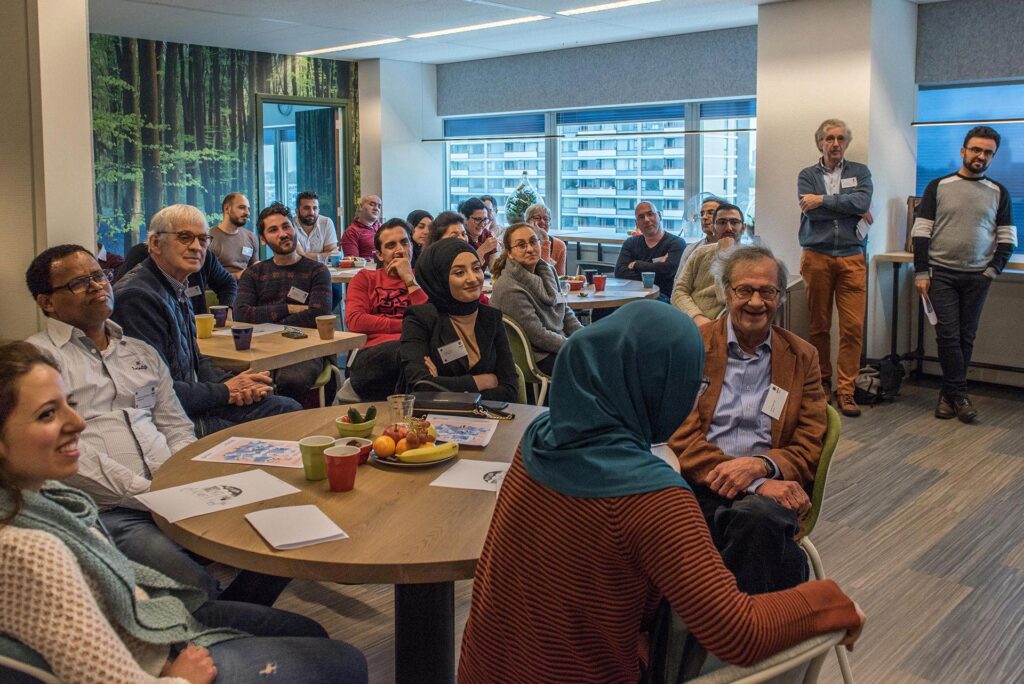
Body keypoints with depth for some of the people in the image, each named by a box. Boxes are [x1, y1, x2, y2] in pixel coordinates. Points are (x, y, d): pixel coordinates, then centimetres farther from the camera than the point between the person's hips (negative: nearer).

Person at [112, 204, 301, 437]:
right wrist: (225, 392, -14)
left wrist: (231, 383, -1)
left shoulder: (177, 290, 12)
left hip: (194, 404, 10)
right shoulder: (137, 297, -20)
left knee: (288, 409, 5)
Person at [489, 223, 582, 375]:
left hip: (561, 341, 8)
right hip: (540, 359, -8)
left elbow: (566, 312, 13)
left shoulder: (547, 271, 5)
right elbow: (538, 336, -20)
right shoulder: (510, 288, -20)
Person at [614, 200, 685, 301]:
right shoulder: (630, 243, 17)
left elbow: (668, 269, -16)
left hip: (663, 296, -3)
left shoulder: (677, 243, 4)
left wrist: (636, 264, -1)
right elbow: (619, 272, 2)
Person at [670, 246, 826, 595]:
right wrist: (758, 485, -15)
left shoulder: (802, 357, 15)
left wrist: (760, 465, -13)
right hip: (701, 487, -2)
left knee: (756, 516, -34)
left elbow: (808, 450, 10)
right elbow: (681, 437, -2)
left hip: (768, 490, 2)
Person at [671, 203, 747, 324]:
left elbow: (725, 298, -12)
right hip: (689, 322, 3)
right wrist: (696, 316, -13)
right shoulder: (702, 253, 13)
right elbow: (679, 291, 5)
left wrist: (725, 255, -9)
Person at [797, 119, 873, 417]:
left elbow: (863, 201, -8)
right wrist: (854, 211, -3)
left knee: (853, 327, -6)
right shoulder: (807, 175, 10)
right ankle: (822, 382, 17)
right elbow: (811, 212, -7)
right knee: (819, 325, 4)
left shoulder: (860, 172, 12)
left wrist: (823, 200, -8)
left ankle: (845, 390, -1)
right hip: (817, 256, 0)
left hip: (852, 258, 0)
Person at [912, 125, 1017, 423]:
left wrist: (994, 269, -4)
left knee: (966, 337, 5)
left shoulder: (998, 193, 8)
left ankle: (948, 394, 13)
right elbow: (921, 231, 0)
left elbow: (1007, 238, 9)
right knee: (948, 334, -7)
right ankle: (959, 395, 0)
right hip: (941, 274, -2)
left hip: (977, 278, 2)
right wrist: (921, 272, -7)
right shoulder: (938, 186, 3)